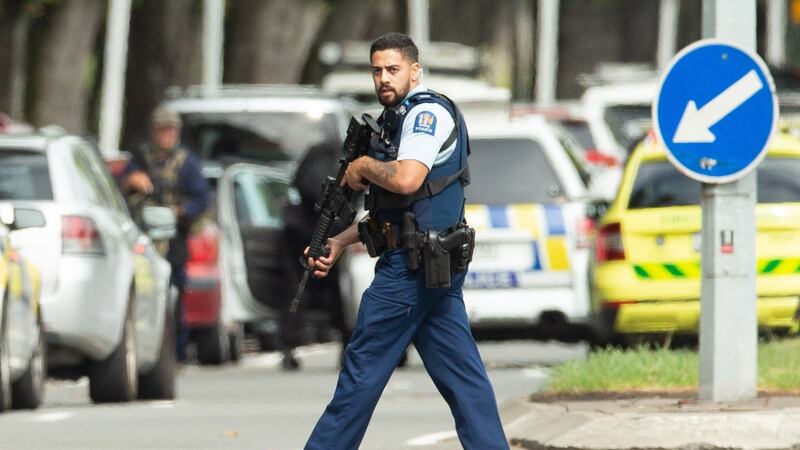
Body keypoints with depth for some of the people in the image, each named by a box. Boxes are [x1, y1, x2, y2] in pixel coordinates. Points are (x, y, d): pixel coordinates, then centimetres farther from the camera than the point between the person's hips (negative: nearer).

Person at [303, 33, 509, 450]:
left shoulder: (427, 111, -11)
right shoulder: (404, 119, 20)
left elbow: (407, 180, -27)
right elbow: (391, 207, 24)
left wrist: (363, 167, -9)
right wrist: (339, 242, 15)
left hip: (411, 266, -10)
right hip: (437, 267, 10)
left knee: (363, 368, -2)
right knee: (462, 372, 4)